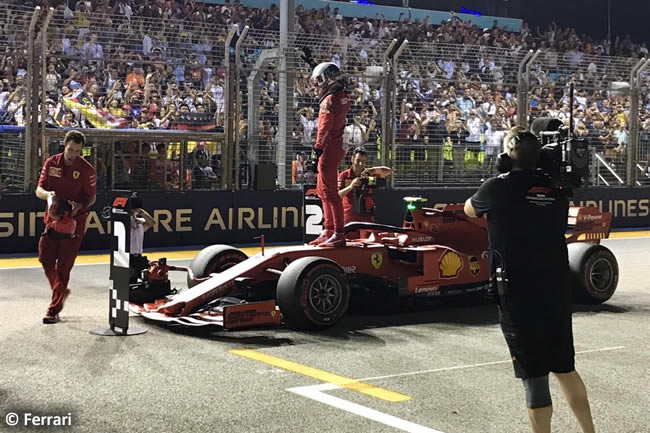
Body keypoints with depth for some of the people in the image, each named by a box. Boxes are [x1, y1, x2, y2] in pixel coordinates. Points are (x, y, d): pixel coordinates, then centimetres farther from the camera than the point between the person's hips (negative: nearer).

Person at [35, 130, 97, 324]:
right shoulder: (51, 163, 2)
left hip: (74, 221, -4)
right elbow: (39, 189, 4)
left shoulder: (87, 169, -7)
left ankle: (54, 310, 1)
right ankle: (61, 291, 28)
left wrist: (80, 206, -21)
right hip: (53, 218, 4)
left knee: (63, 266, -5)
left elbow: (92, 197, 0)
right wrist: (48, 194, -19)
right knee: (45, 258, 2)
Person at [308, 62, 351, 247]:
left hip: (328, 149, -10)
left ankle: (338, 234, -7)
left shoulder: (329, 101, -16)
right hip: (337, 147, 10)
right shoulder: (344, 97, 10)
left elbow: (325, 129, -21)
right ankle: (328, 230, 24)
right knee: (323, 190, 18)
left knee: (330, 192, -7)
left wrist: (318, 149, -20)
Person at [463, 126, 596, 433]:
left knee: (533, 374, 1)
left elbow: (469, 210, 14)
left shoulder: (498, 188, -6)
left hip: (518, 293, -5)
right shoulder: (556, 191, 6)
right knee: (563, 365, 21)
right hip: (558, 289, 5)